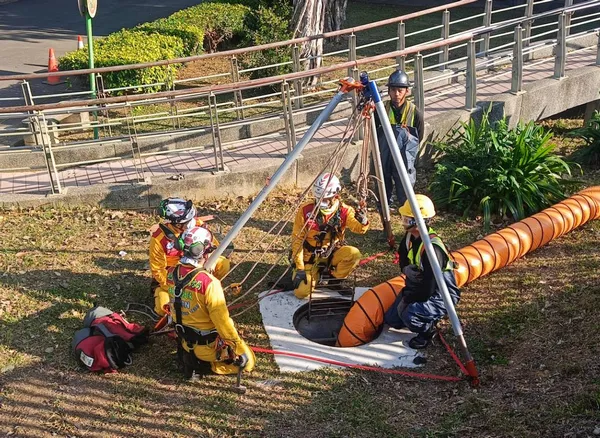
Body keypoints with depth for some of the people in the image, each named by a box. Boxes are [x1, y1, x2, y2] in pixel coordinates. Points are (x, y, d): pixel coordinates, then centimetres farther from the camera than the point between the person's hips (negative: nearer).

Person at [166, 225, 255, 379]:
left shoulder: (171, 273, -11)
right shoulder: (209, 282, -31)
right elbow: (222, 321, -25)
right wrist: (238, 345, -11)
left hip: (183, 340, 8)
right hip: (207, 344, -8)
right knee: (247, 360, 13)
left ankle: (189, 357, 15)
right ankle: (202, 364, 0)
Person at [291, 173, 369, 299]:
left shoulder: (344, 210, -11)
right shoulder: (305, 210, -15)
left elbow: (359, 228, -22)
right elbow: (297, 239, -11)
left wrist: (363, 222, -48)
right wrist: (299, 268, -15)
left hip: (332, 254, 2)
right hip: (310, 257, -1)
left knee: (354, 254, -29)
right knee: (302, 292, -18)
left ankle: (333, 278, -1)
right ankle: (316, 274, 16)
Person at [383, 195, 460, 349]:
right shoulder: (410, 236, -7)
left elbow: (429, 288, -31)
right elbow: (404, 262, 8)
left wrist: (407, 299, -20)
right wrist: (408, 270, -14)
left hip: (441, 296, -9)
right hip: (418, 287, 9)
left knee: (409, 315, -33)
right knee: (392, 319, 8)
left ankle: (428, 330, -2)